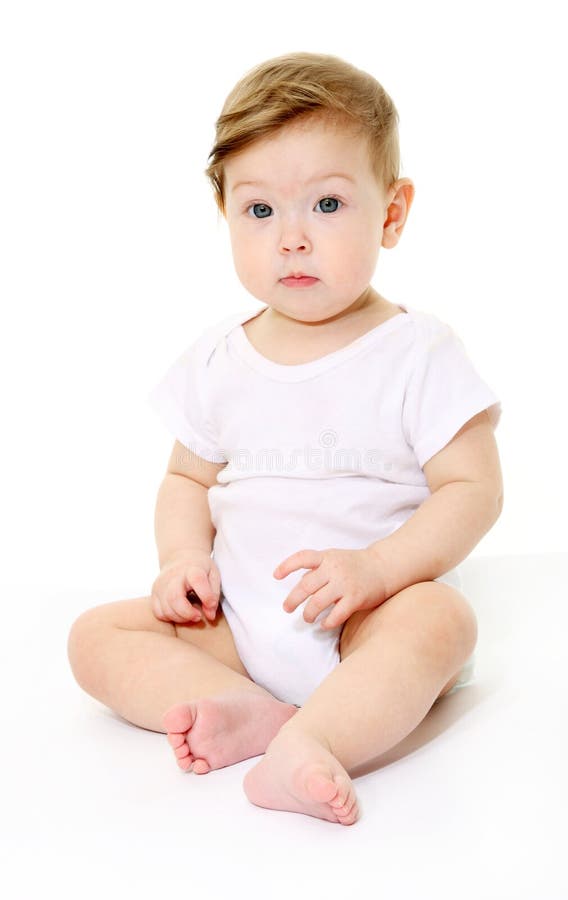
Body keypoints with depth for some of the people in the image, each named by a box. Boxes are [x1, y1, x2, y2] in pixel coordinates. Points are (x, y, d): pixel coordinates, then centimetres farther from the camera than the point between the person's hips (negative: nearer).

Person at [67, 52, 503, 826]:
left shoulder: (418, 352, -6)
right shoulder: (217, 361, 5)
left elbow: (474, 488, -9)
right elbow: (188, 479, 15)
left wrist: (374, 568, -23)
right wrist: (185, 557, -6)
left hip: (369, 624, -3)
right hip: (238, 627, 4)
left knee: (439, 616, -34)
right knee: (97, 634, -11)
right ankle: (254, 712, -27)